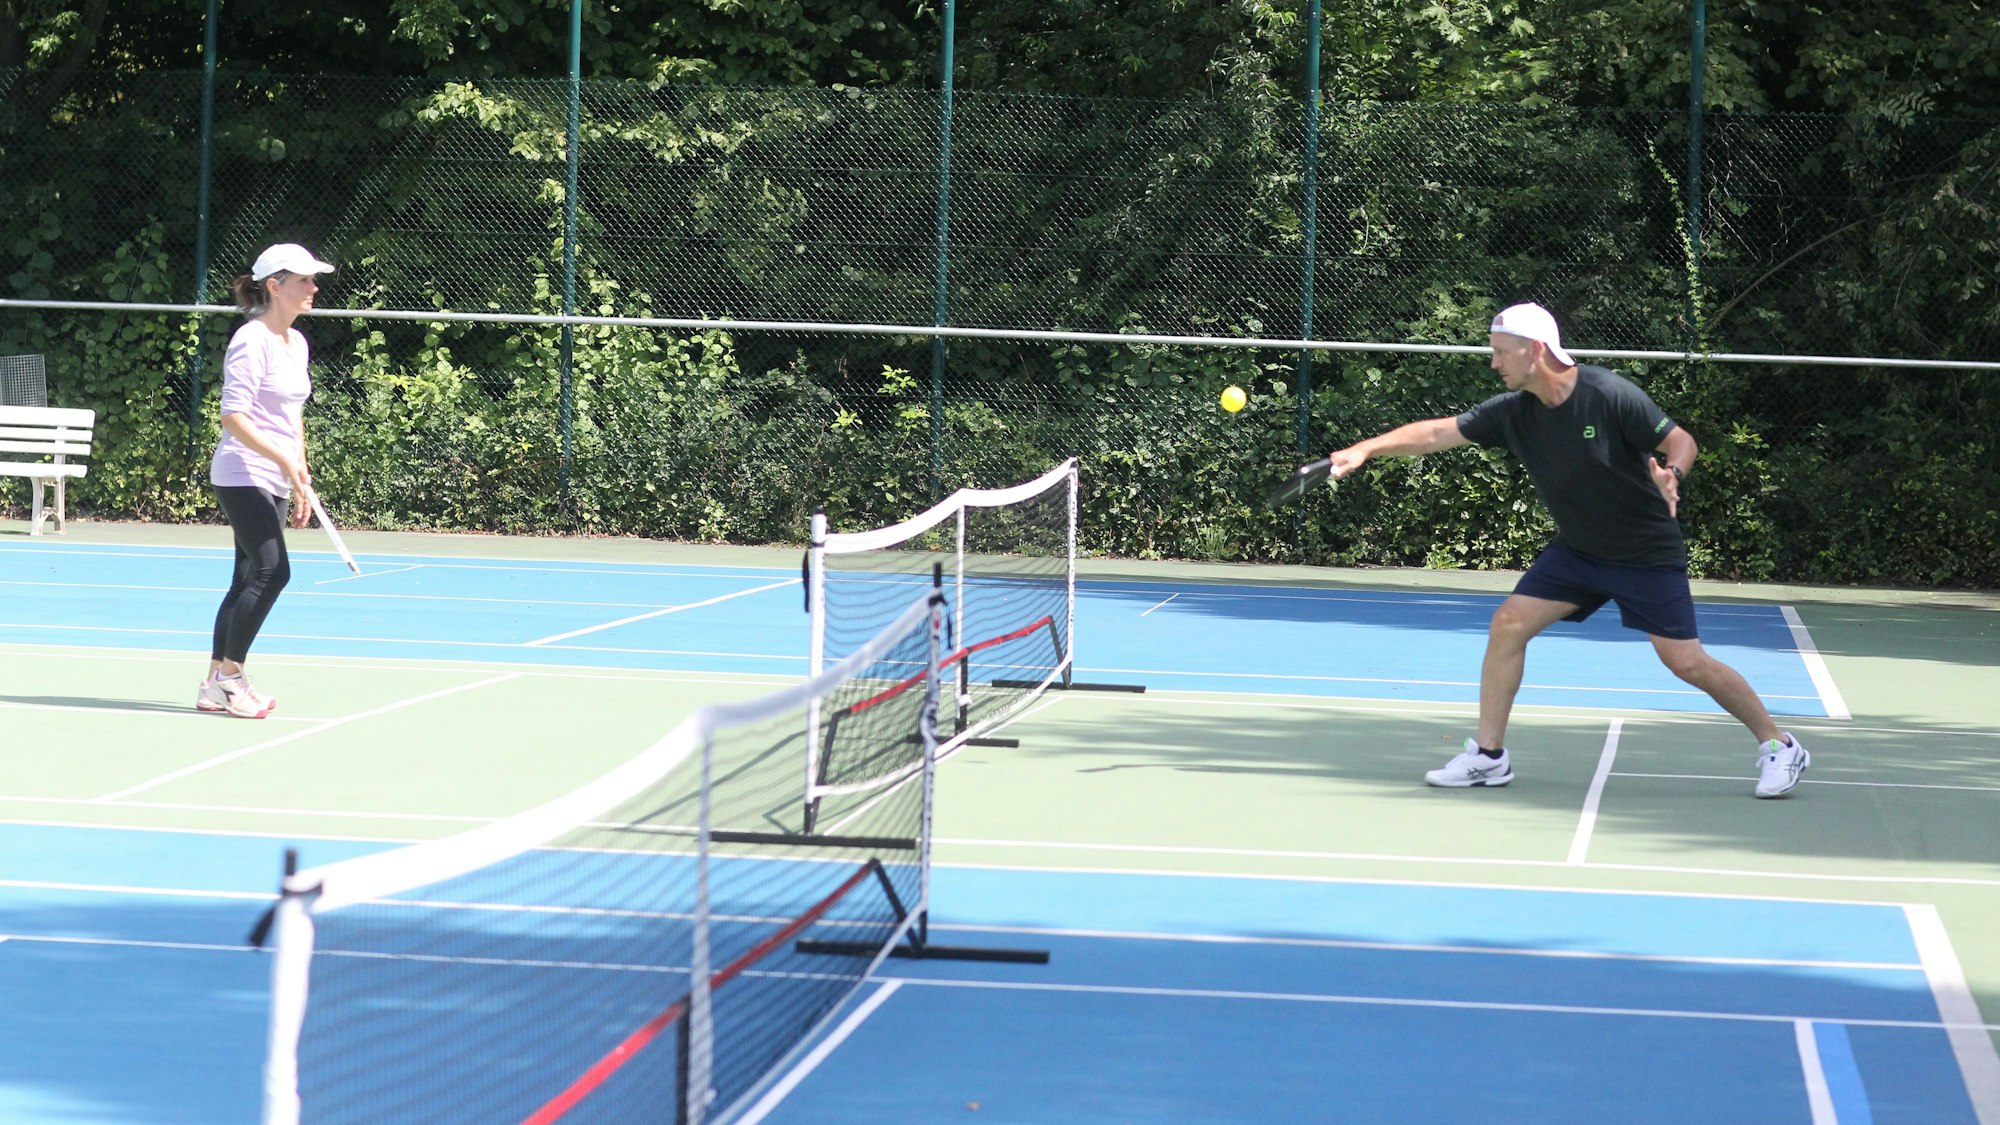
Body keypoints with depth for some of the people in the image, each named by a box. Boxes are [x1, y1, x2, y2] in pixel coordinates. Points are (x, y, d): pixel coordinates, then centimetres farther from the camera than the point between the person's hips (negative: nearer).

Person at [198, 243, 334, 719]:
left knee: (250, 579, 7)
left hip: (274, 481, 9)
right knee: (272, 571, -16)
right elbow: (234, 417, -19)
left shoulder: (296, 342, 15)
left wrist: (301, 481, 19)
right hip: (244, 475, -9)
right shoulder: (252, 341, -13)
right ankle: (229, 674, -7)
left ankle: (215, 686, 10)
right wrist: (284, 460, -25)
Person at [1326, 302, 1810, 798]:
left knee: (1686, 661, -8)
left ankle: (1778, 746, 10)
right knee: (1509, 623, -7)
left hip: (1649, 553, -6)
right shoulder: (1513, 411, -6)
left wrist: (1671, 476, -38)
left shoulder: (1609, 396, -22)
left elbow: (1681, 441, -16)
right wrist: (1366, 449, -17)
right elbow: (1436, 432, -7)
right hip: (1576, 551, 6)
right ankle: (1488, 756, 4)